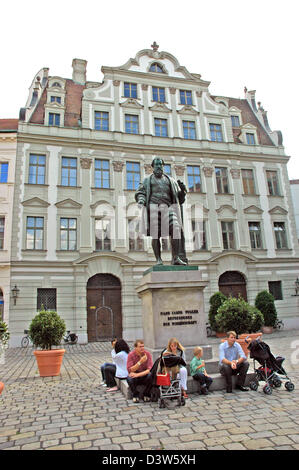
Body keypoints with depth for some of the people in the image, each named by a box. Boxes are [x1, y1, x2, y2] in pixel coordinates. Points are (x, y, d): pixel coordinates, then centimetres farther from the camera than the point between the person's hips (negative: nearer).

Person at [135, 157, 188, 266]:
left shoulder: (170, 180, 24)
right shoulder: (147, 180, 22)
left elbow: (179, 197, 21)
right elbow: (140, 193, 12)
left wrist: (182, 189, -1)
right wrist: (141, 200, -10)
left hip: (167, 207, 1)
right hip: (153, 207, -1)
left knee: (175, 228, -19)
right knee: (155, 234, -8)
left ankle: (176, 258, -21)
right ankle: (158, 260, -4)